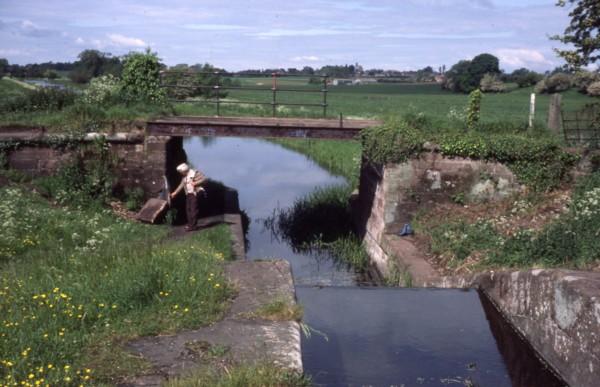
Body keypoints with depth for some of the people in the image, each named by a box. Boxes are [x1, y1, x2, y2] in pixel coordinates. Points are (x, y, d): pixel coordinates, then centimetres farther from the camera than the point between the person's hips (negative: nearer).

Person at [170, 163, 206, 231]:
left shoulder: (195, 173, -9)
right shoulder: (184, 177, 16)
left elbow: (204, 178, -13)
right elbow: (181, 186, 19)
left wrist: (196, 183, -20)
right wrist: (175, 193, 15)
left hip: (194, 194, -8)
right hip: (188, 194, 8)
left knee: (193, 209, -9)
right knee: (188, 209, 9)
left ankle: (192, 226, -9)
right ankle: (190, 224, 17)